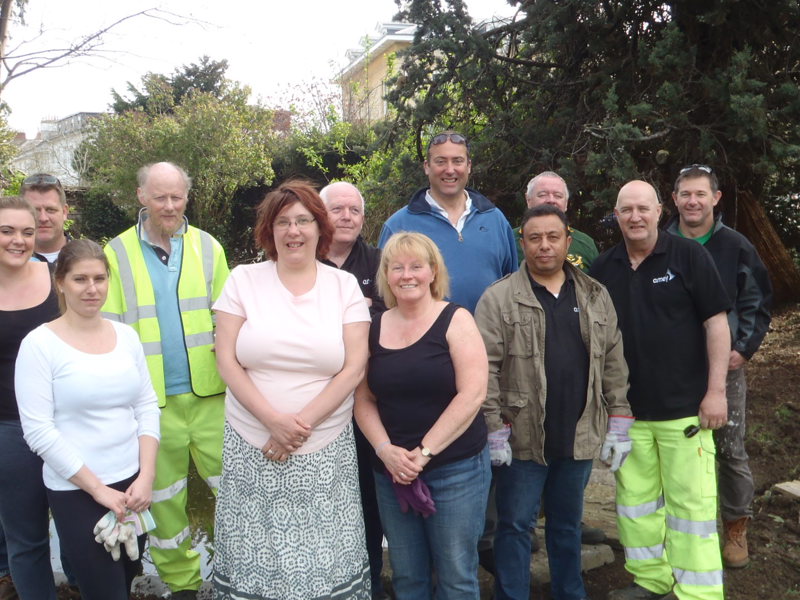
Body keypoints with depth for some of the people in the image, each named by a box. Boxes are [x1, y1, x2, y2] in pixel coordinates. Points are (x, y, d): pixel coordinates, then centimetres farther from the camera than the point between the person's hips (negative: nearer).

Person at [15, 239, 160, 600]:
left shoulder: (126, 335, 4)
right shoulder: (39, 344, -10)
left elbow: (147, 407, 5)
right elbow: (38, 430, -13)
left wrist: (146, 477, -6)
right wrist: (98, 488, -14)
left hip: (133, 484, 5)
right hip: (75, 492, -4)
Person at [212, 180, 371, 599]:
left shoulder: (344, 285, 3)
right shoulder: (243, 280, 3)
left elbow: (354, 367, -2)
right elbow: (227, 363, -2)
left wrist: (303, 423, -11)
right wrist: (274, 420, -12)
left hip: (326, 451, 0)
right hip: (251, 447, 0)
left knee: (328, 561, 3)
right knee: (254, 558, 4)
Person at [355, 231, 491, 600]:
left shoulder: (455, 320, -5)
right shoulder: (374, 328, 6)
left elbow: (471, 394, -14)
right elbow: (363, 400, 7)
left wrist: (424, 452, -17)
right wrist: (385, 450, -10)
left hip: (455, 469, -4)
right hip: (392, 471, 4)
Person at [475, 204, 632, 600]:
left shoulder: (596, 296, 7)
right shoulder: (498, 298, -6)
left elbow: (614, 363, 9)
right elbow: (486, 369, -9)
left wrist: (619, 422, 6)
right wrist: (494, 430, -13)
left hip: (579, 435, 4)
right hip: (522, 437, -3)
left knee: (568, 522, 19)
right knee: (515, 524, 7)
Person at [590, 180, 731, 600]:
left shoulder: (689, 256, -4)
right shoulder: (603, 268, 6)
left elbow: (716, 322, -6)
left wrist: (716, 390, -11)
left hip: (684, 406, -4)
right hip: (627, 409, 4)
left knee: (691, 501, 0)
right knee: (635, 499, 12)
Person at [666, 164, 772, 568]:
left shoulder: (736, 247, -1)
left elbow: (758, 303, 4)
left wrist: (743, 349, -6)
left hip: (724, 366, -1)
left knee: (731, 450, 6)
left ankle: (736, 527, 24)